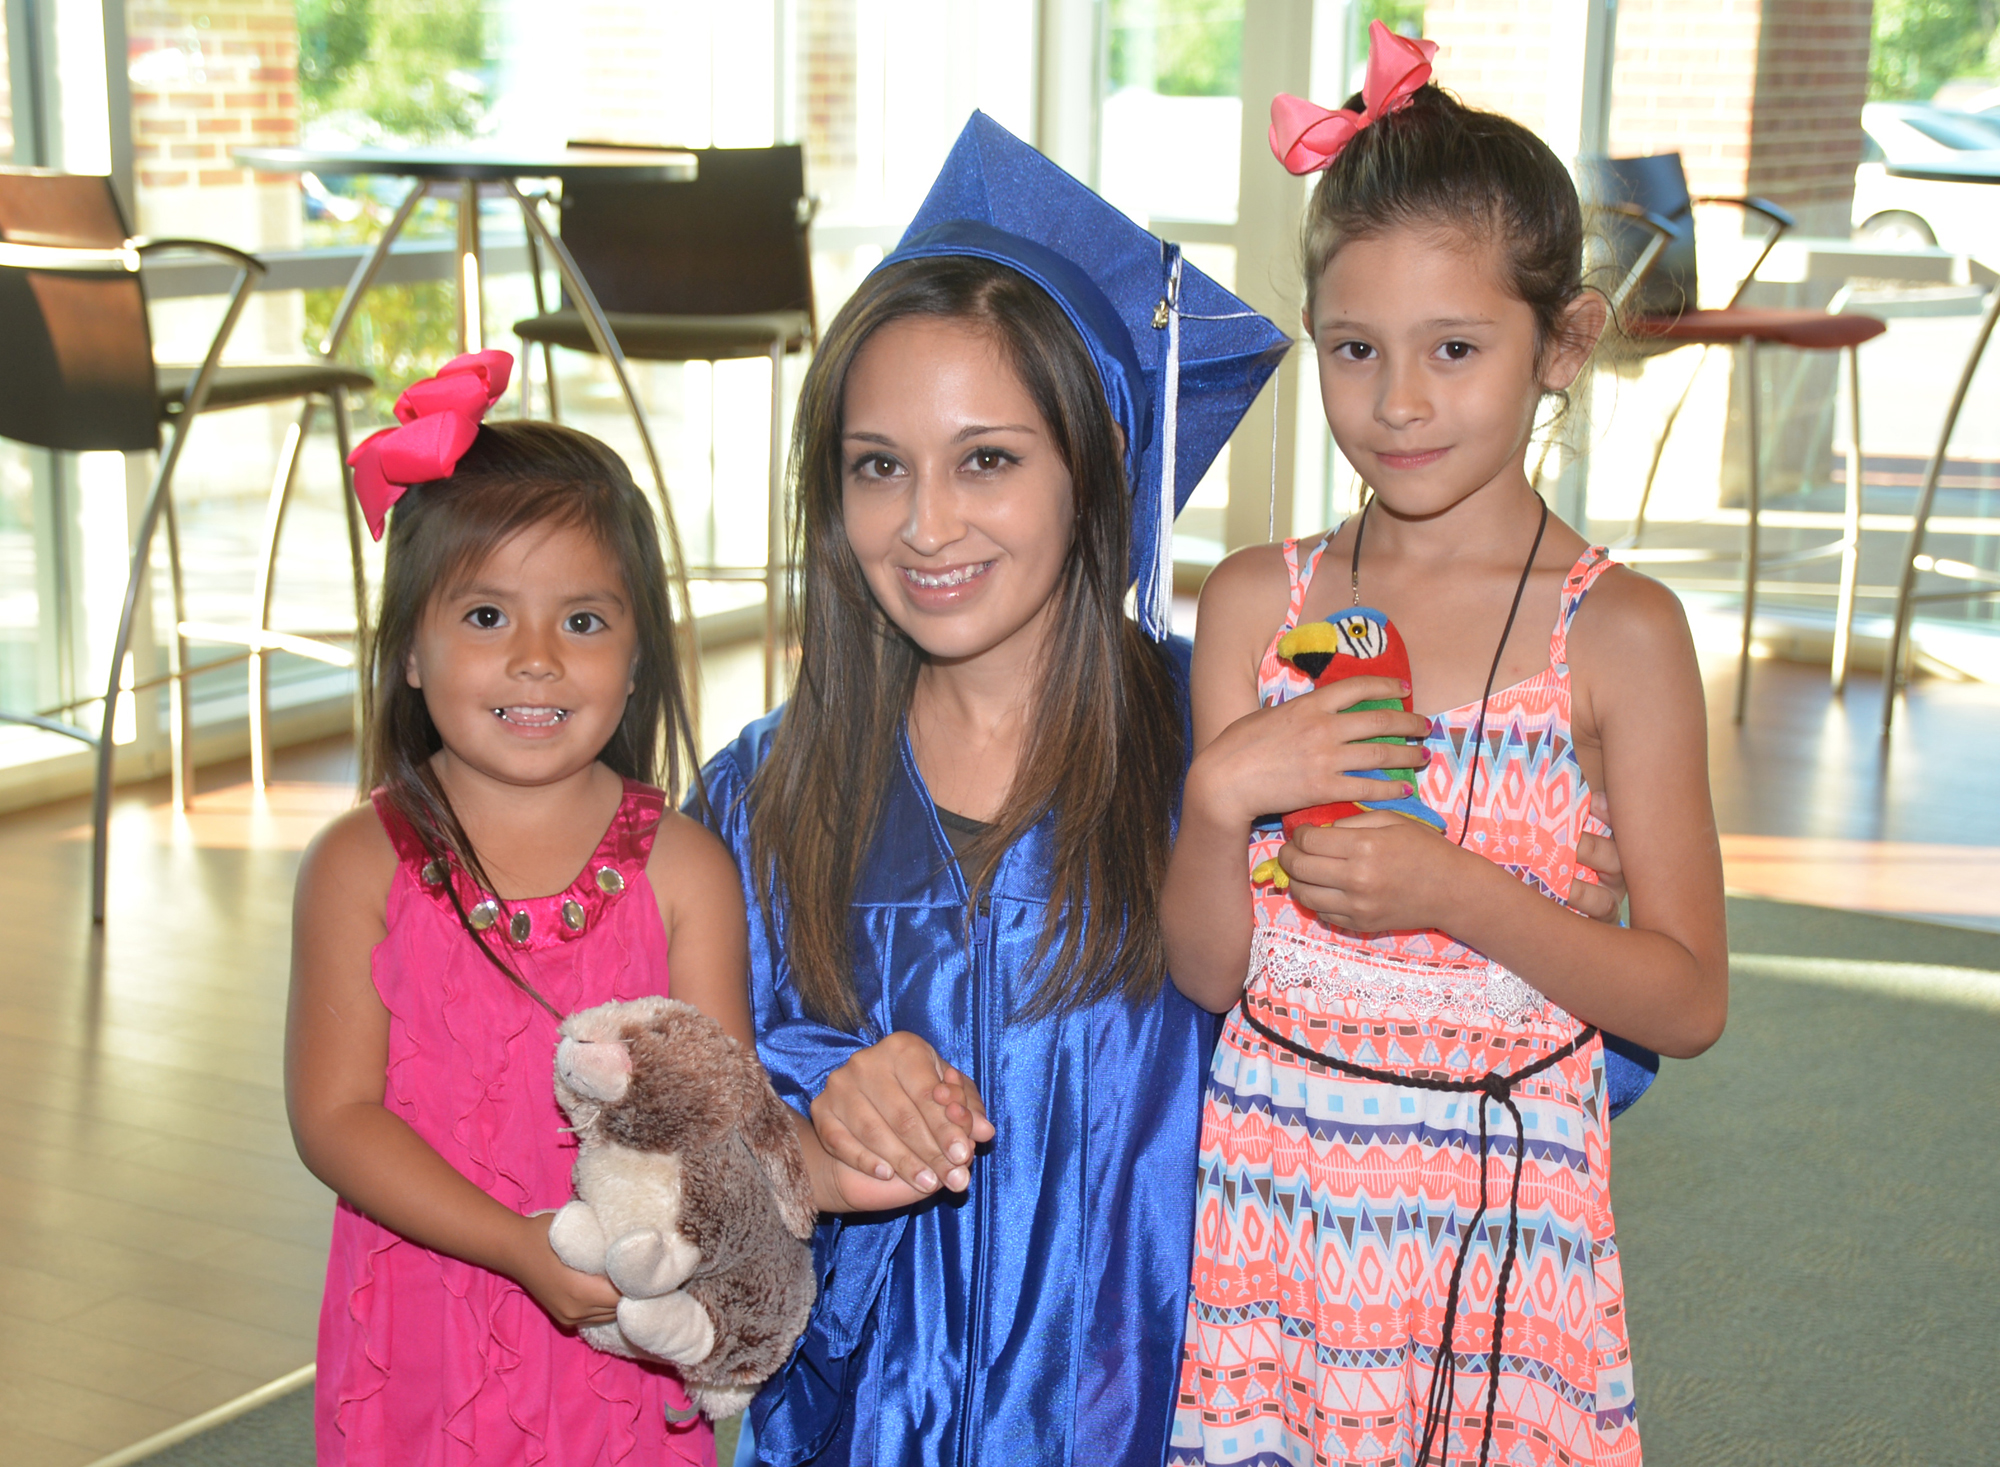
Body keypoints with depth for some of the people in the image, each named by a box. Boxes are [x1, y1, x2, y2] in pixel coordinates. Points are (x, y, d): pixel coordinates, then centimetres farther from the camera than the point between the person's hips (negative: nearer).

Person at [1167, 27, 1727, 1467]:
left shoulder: (1618, 630, -7)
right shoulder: (1257, 600, 0)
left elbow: (1688, 1001, -6)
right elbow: (1208, 972, 1)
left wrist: (1457, 891, -18)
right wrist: (1222, 794, -17)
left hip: (1502, 1207, -2)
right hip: (1275, 1180, 2)